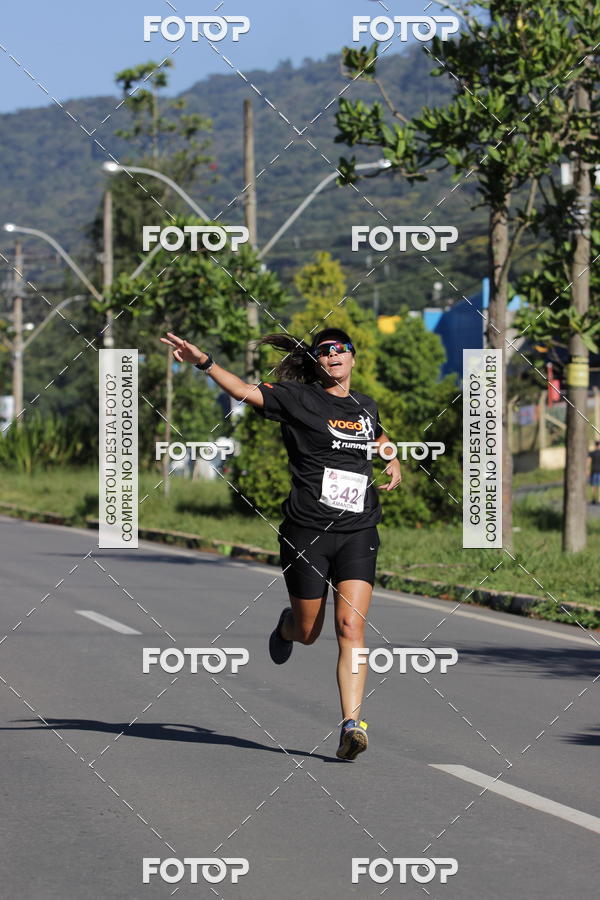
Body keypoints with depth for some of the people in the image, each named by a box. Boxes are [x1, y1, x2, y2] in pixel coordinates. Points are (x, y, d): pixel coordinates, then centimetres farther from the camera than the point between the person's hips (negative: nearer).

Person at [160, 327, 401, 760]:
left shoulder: (366, 406, 14)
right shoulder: (299, 399, -1)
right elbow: (245, 391, -14)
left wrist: (393, 463, 17)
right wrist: (205, 362, -28)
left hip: (357, 533, 2)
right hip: (307, 530, -2)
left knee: (351, 627, -14)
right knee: (308, 632, 9)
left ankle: (352, 724, -18)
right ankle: (286, 625, 48)